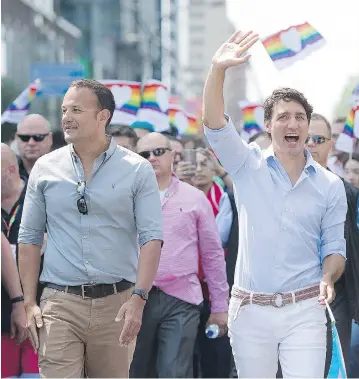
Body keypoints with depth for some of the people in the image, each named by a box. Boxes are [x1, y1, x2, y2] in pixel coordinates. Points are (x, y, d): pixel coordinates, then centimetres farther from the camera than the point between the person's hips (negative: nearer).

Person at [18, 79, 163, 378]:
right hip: (59, 303, 1)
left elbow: (151, 238, -5)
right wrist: (29, 303, 2)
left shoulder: (137, 170, 0)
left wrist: (138, 298, -16)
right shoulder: (45, 169, 6)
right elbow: (29, 239, 9)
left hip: (116, 304, -1)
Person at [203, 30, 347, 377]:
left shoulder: (330, 186, 5)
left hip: (305, 310, 0)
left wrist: (327, 280, -14)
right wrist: (218, 69, -28)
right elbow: (214, 123, -12)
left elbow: (334, 248, 9)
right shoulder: (249, 167, 2)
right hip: (250, 309, 0)